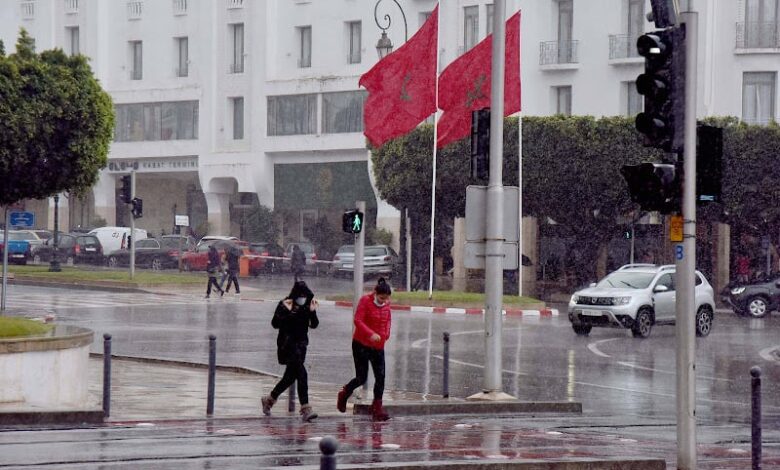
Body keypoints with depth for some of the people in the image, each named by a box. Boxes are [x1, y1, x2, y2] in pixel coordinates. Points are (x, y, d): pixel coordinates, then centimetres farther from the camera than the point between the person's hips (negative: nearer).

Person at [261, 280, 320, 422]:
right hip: (287, 344, -6)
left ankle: (269, 399, 35)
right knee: (302, 374, -18)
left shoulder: (307, 305, 3)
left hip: (301, 344, 6)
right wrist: (285, 311, -26)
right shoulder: (284, 304, -10)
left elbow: (314, 325, 1)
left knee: (290, 376, 14)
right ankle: (305, 409, -21)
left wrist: (312, 312, -14)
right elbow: (275, 324, -15)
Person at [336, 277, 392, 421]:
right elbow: (358, 320, -19)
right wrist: (371, 334, -31)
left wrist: (386, 334, 3)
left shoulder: (386, 304, 5)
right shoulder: (365, 301, -13)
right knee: (361, 378, -1)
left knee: (380, 377, -4)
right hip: (361, 344, -5)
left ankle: (377, 408, 3)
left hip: (378, 346, 5)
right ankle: (344, 394, 28)